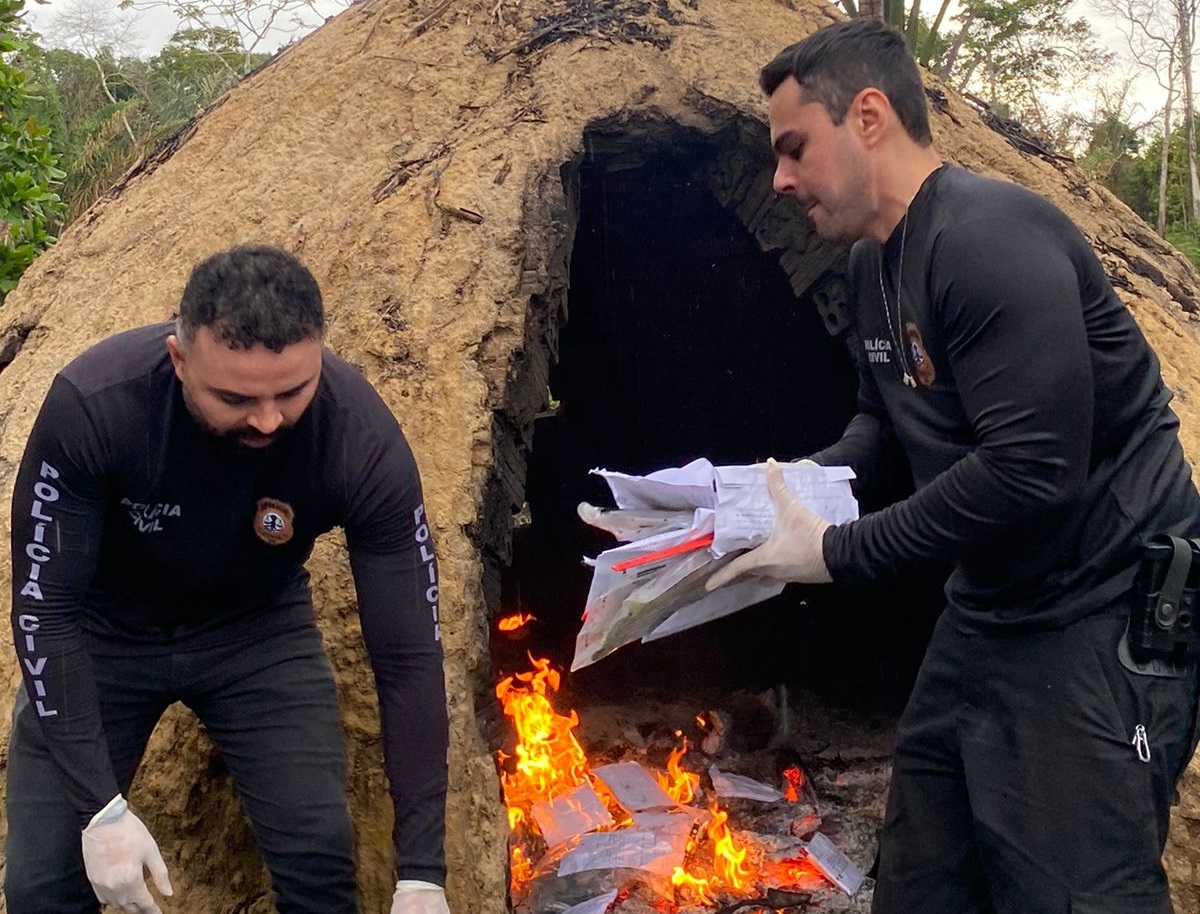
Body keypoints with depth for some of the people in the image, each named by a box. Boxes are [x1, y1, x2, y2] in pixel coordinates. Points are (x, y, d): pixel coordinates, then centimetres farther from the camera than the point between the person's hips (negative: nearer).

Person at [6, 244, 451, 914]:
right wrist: (100, 806, -29)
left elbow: (409, 654, -24)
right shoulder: (92, 404, -33)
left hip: (258, 628, 0)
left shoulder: (364, 440, -30)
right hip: (102, 631, 0)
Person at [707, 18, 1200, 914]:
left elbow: (1032, 471, -28)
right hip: (985, 614, 10)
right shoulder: (872, 266, 8)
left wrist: (838, 553, -21)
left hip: (1101, 620, -10)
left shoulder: (991, 238, -22)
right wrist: (803, 481, 1)